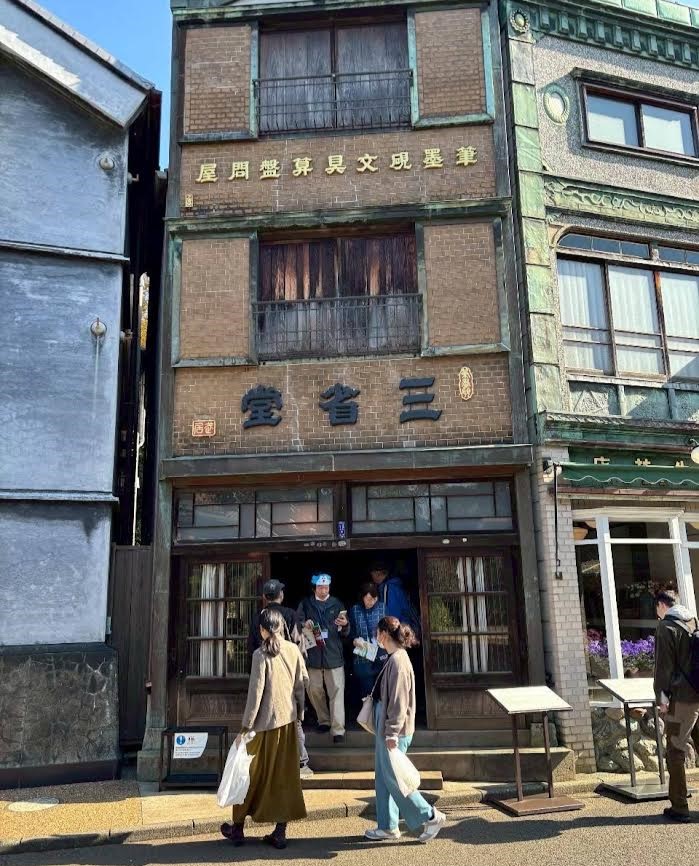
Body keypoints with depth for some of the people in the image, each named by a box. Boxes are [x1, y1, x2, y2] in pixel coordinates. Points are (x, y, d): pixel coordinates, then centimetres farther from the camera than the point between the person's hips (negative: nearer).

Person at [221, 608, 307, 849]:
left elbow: (256, 692, -15)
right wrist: (300, 714, 15)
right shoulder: (294, 650, -1)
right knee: (285, 776, 12)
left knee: (251, 775, 11)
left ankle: (237, 828, 25)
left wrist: (246, 727, -9)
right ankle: (280, 833, 17)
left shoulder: (261, 654, -15)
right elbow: (300, 686, 4)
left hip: (265, 722, -4)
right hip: (288, 721, 4)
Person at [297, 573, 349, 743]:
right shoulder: (305, 604, 5)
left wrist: (345, 625, -17)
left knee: (337, 691, -6)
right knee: (314, 690, 11)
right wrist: (304, 625, -16)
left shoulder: (336, 604, 5)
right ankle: (324, 721, 31)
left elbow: (345, 633, 7)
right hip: (313, 654, 1)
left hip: (334, 654, -1)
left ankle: (338, 729, -5)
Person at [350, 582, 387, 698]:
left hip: (381, 658, 0)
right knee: (367, 693, 5)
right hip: (362, 660, 0)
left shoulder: (382, 607, 2)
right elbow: (350, 632, 6)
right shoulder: (355, 610, 3)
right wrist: (355, 640, -13)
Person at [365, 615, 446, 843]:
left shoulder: (398, 661, -21)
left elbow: (399, 701, -23)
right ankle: (387, 826, 24)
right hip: (385, 727, 9)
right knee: (383, 777, 14)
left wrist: (392, 733, -22)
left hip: (394, 731, -9)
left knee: (392, 779, 0)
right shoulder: (395, 658, 8)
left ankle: (430, 817, 10)